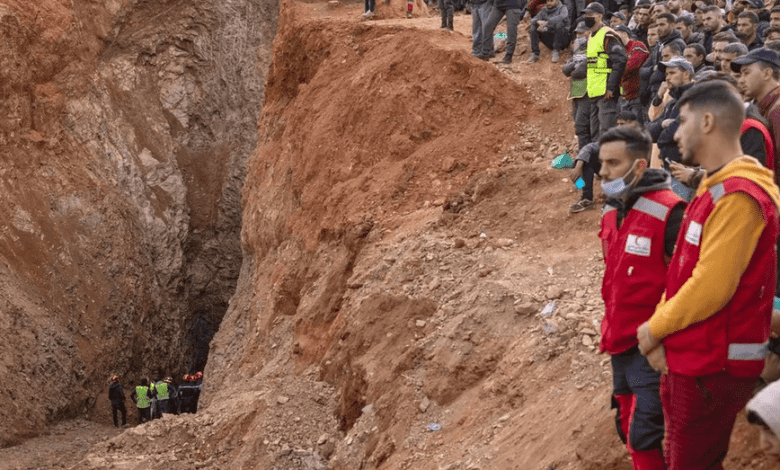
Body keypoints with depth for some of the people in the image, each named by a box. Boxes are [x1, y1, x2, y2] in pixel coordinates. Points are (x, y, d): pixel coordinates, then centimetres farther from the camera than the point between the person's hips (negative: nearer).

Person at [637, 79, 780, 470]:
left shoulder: (737, 196, -21)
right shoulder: (715, 189, 15)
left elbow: (711, 286, -25)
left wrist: (656, 327, -12)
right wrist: (659, 328, 2)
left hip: (713, 367, -10)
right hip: (690, 360, 10)